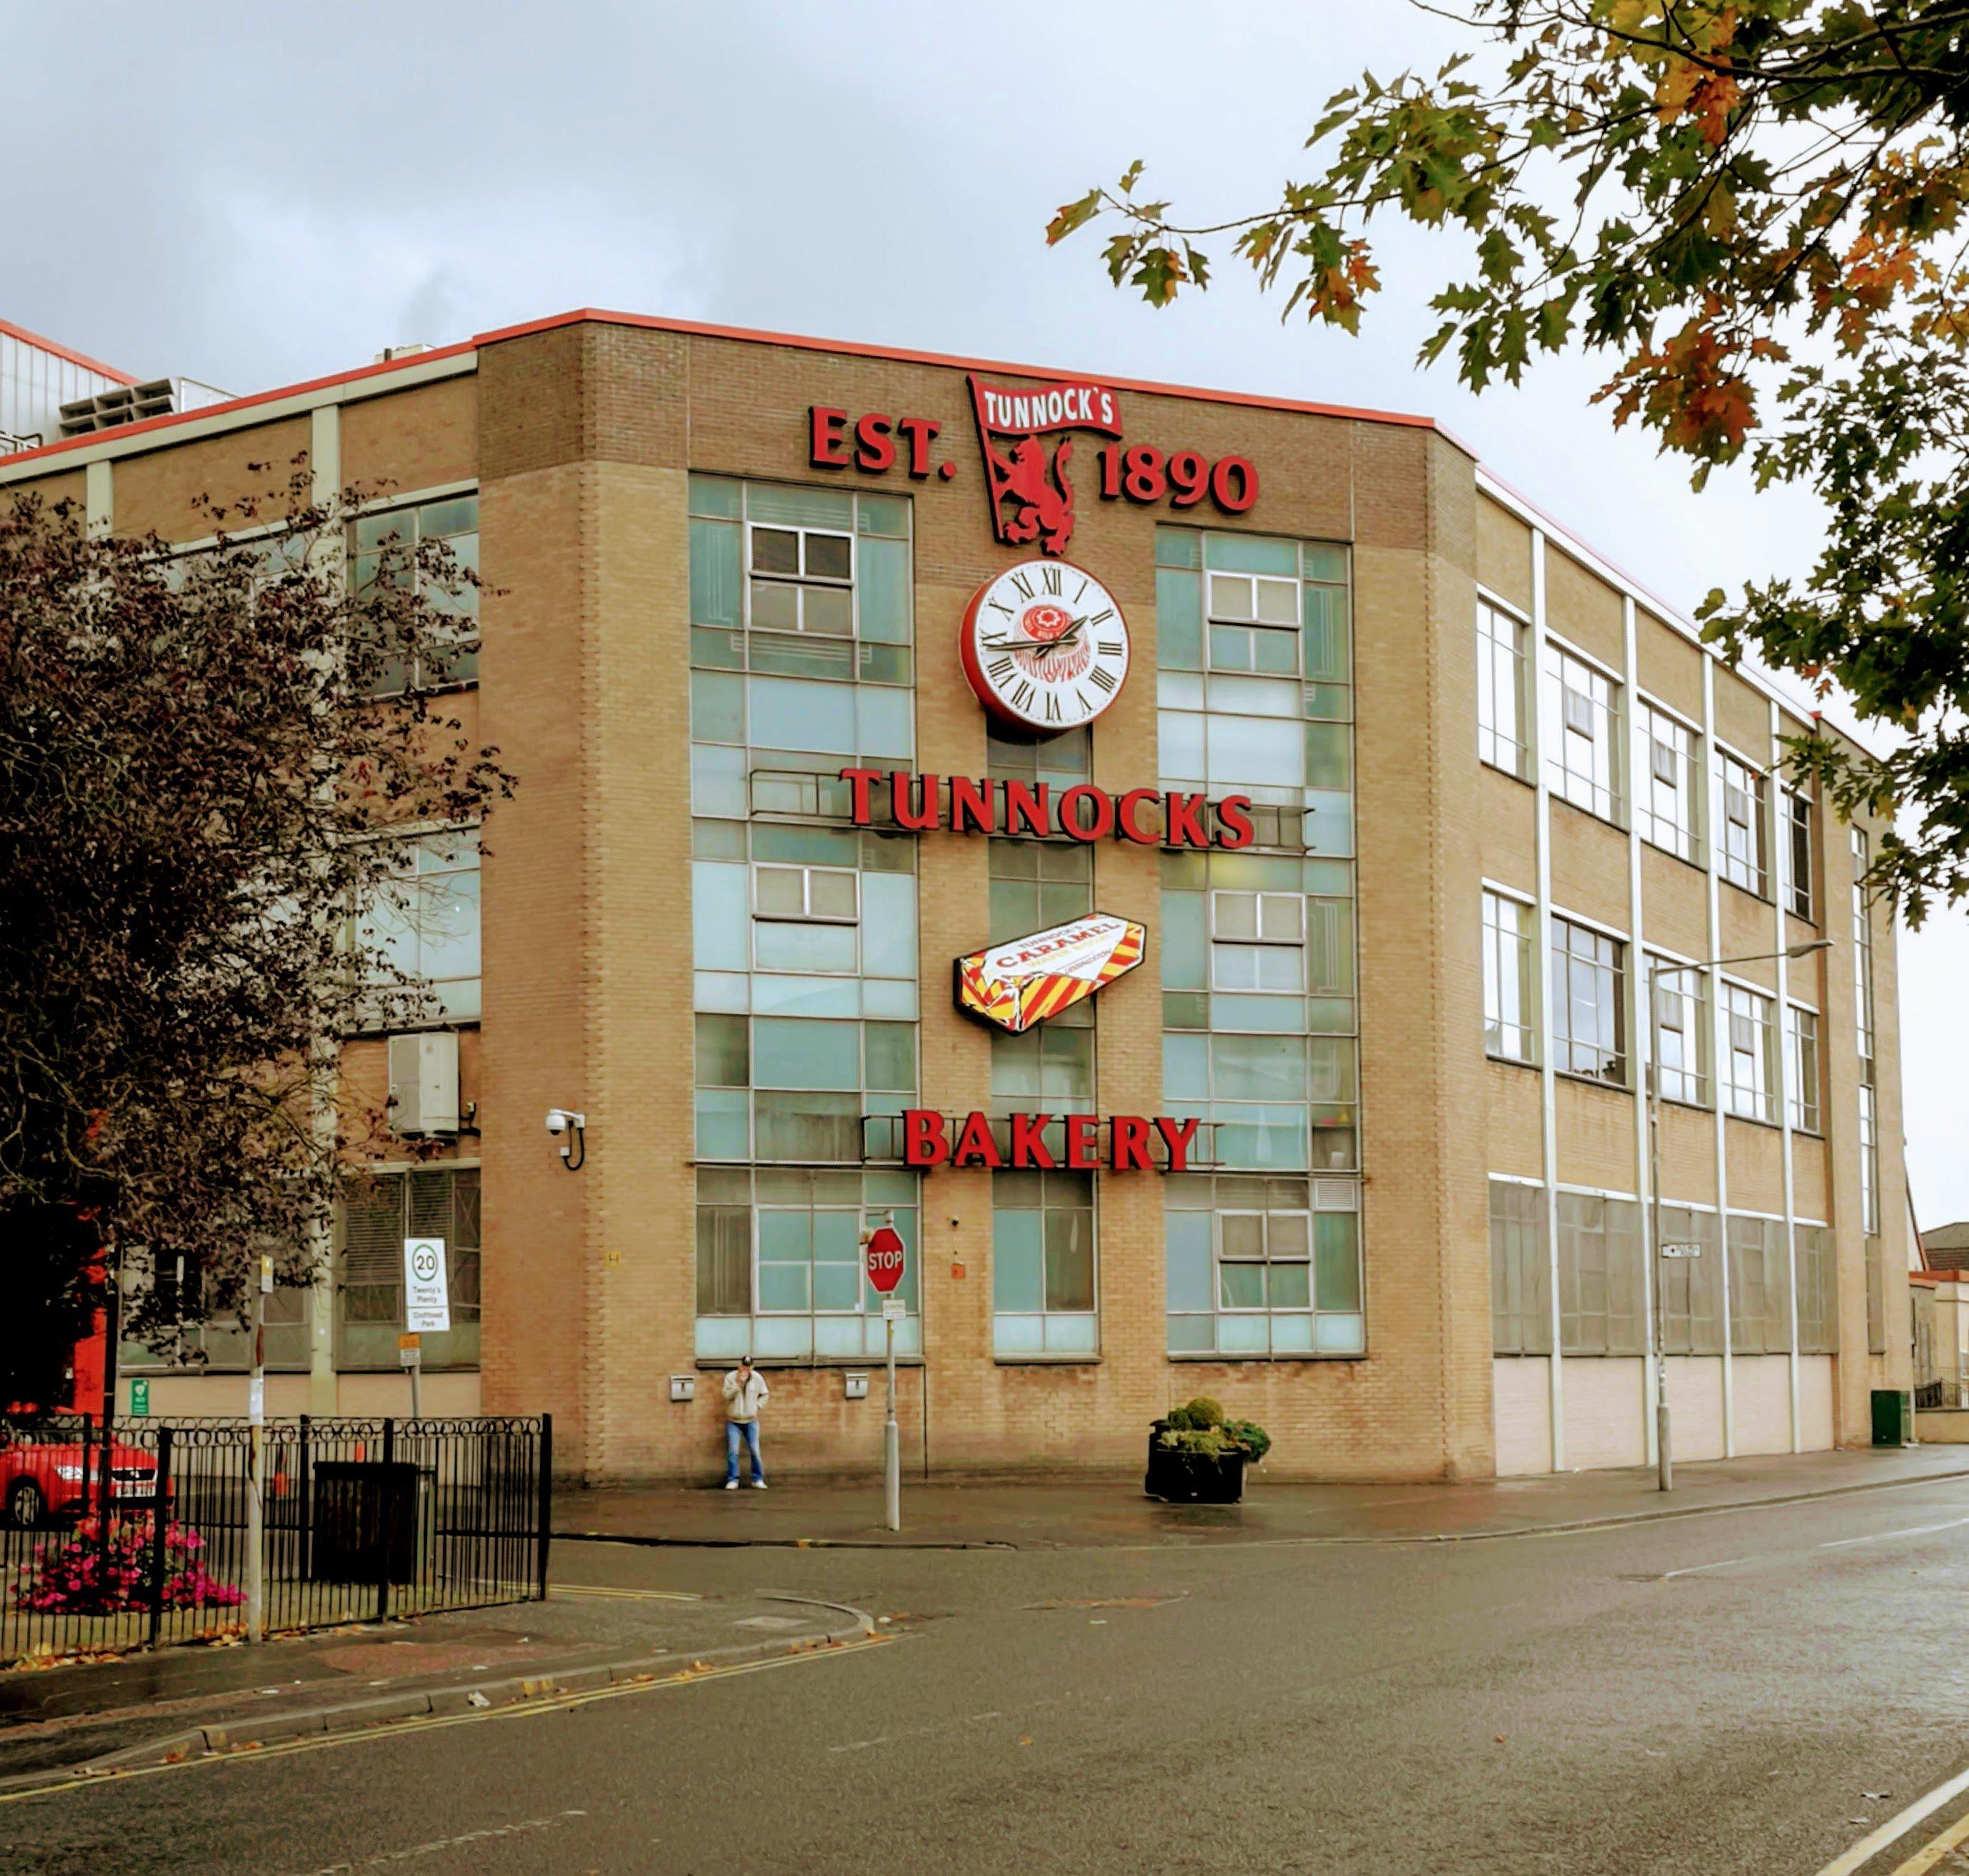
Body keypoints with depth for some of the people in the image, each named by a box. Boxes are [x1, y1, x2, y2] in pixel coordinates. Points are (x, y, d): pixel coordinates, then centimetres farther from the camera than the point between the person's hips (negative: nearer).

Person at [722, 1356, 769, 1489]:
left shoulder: (757, 1378, -1)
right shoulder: (730, 1378, -7)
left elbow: (764, 1394, 13)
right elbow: (727, 1396, -19)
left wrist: (757, 1406, 1)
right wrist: (738, 1383, -27)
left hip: (751, 1421, 2)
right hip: (733, 1422, -1)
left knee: (754, 1451, -1)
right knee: (732, 1452, -7)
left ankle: (758, 1479, 8)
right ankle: (732, 1480, 1)